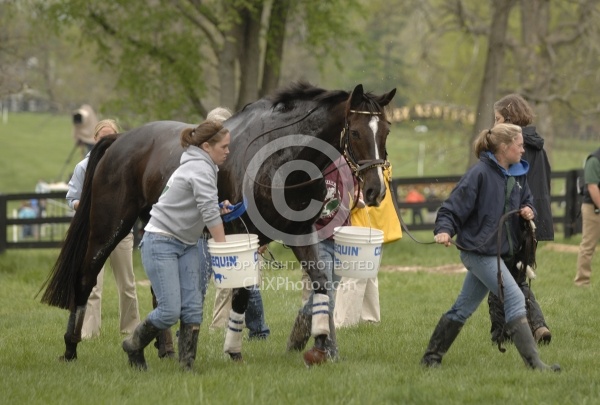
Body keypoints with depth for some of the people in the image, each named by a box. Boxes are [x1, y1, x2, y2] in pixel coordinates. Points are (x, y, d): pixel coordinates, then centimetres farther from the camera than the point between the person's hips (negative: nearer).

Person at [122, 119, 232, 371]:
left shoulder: (201, 166, 14)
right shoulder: (201, 169, -17)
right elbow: (209, 214, -21)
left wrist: (219, 208, 4)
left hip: (186, 245, 10)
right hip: (161, 243, -10)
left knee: (193, 308, -1)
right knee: (170, 311, -13)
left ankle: (187, 365, 0)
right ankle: (134, 346, 11)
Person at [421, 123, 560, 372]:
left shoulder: (518, 174, 8)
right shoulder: (480, 174, -16)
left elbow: (526, 200, 22)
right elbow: (454, 208, -15)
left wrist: (528, 211, -1)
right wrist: (444, 230, -31)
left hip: (498, 251, 9)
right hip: (478, 251, -8)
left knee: (463, 308, 15)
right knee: (514, 299, -14)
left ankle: (431, 357, 25)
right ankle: (533, 363, -13)